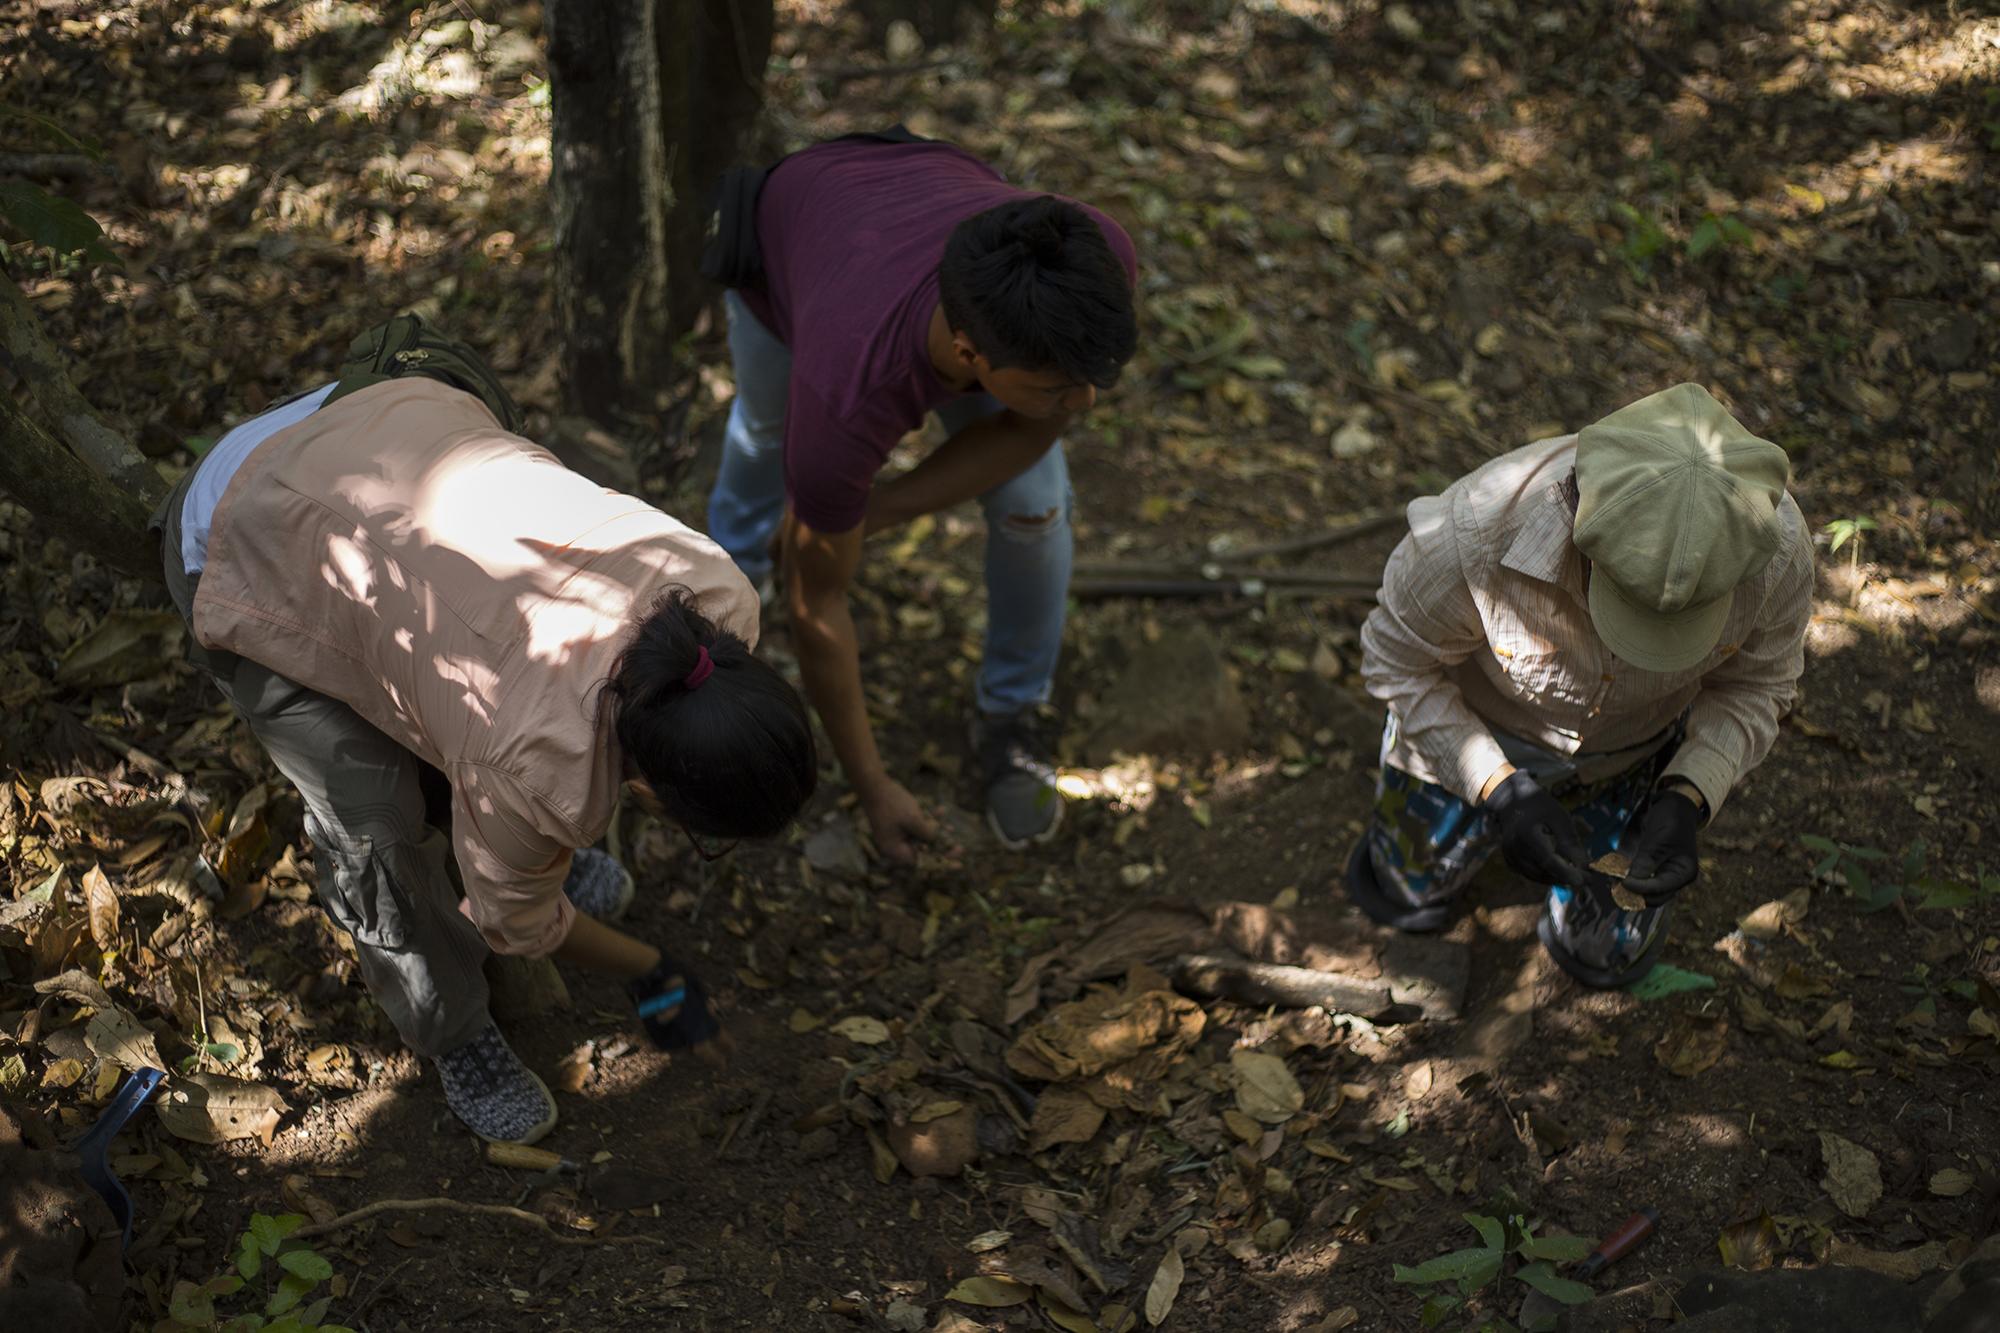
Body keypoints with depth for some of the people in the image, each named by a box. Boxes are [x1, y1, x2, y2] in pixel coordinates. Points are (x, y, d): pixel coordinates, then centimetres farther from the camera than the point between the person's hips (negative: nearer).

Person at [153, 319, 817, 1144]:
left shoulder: (717, 594, -21)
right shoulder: (541, 770, -34)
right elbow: (519, 919, -11)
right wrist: (650, 974, 5)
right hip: (260, 563, -6)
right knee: (376, 825, -6)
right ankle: (450, 1030, 18)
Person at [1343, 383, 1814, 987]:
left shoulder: (1776, 547, -37)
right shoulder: (1478, 529, -44)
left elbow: (1756, 685, -15)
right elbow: (1397, 658, -23)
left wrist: (1686, 802, -31)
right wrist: (1500, 792, -32)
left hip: (1633, 748, 1)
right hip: (1473, 729, -1)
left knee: (1605, 956, 17)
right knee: (1408, 894, 23)